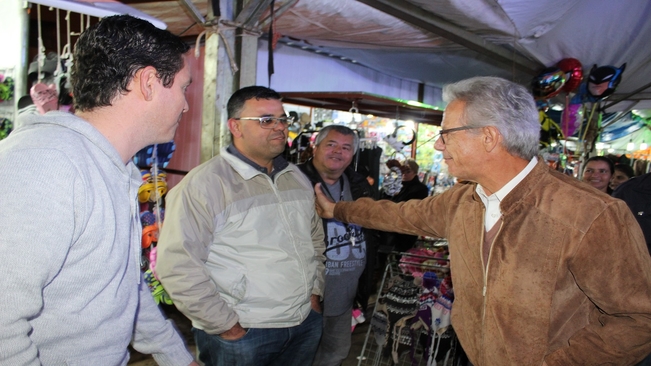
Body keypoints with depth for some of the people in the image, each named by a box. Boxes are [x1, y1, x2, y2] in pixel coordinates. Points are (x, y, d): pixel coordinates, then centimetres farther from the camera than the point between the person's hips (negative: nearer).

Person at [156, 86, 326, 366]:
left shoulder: (297, 178, 8)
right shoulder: (204, 184, -14)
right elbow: (177, 264, -18)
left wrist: (315, 291, 11)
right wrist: (224, 324, -15)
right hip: (240, 333, -6)